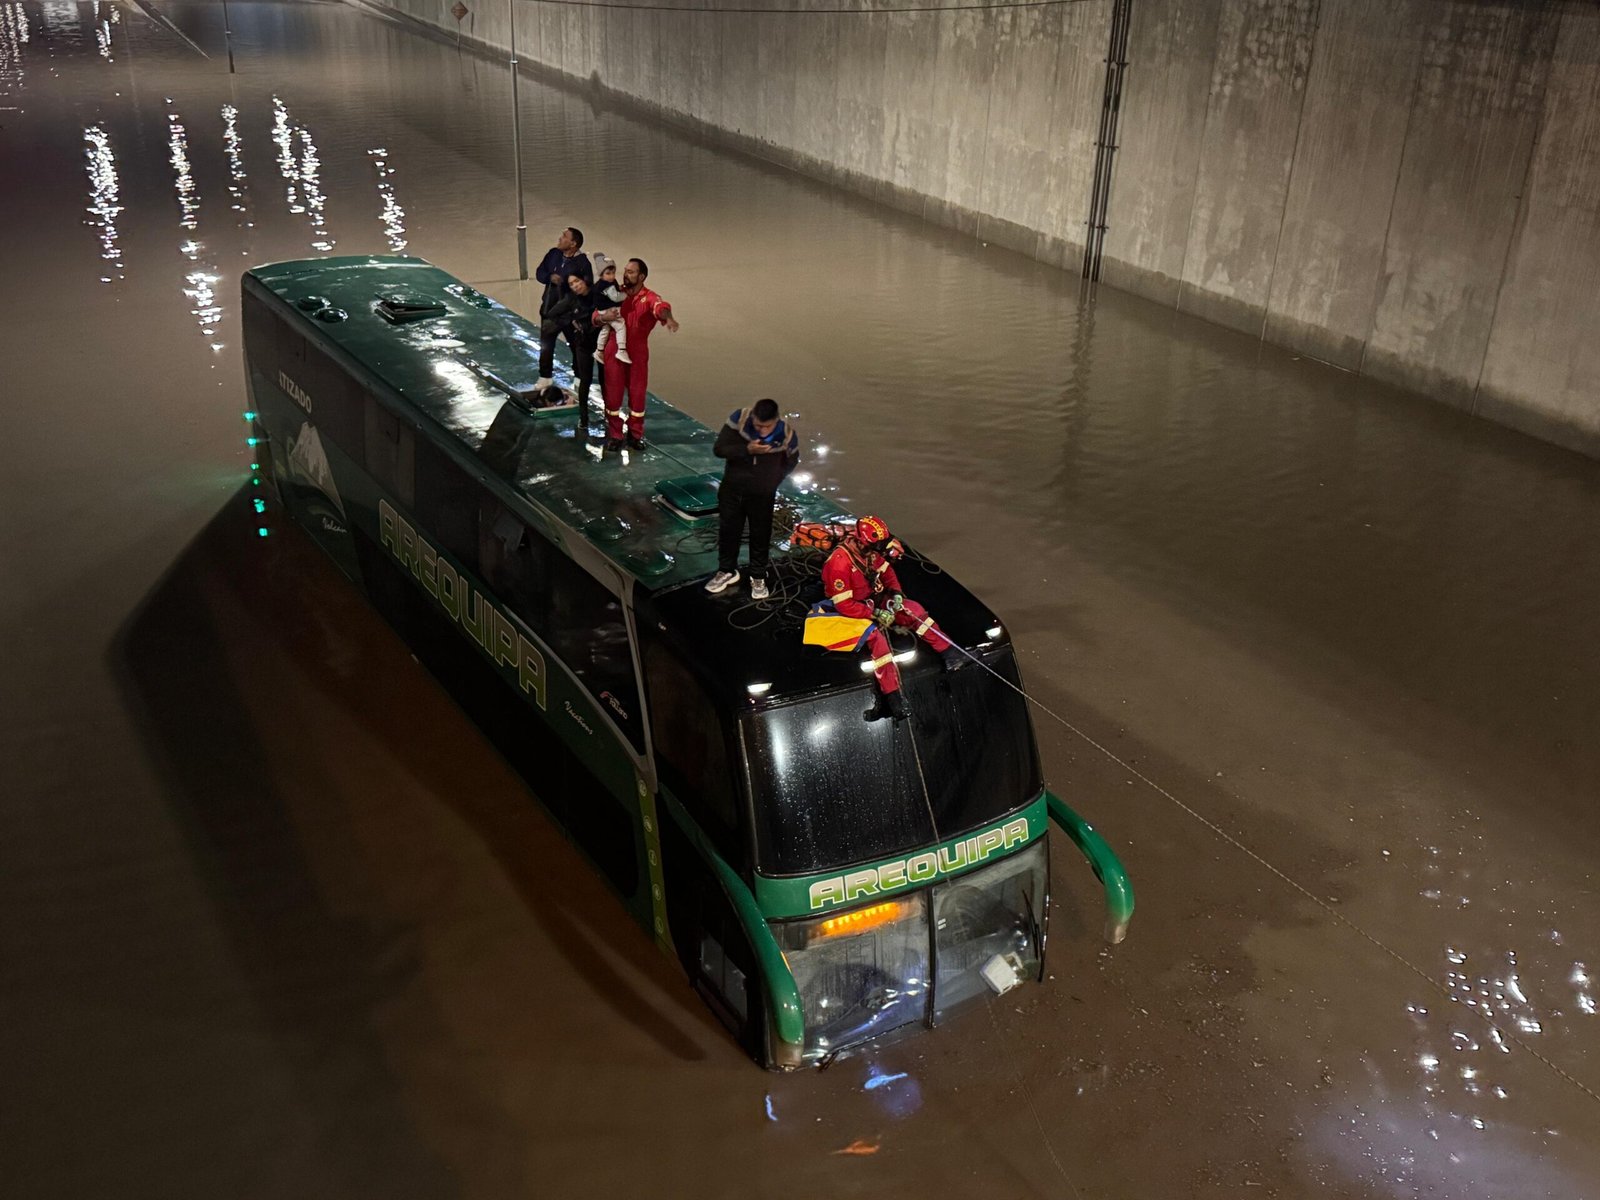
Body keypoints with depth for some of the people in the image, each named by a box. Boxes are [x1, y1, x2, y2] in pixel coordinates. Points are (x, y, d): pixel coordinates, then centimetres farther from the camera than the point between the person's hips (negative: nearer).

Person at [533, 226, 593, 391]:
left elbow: (588, 286, -18)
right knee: (546, 345, 12)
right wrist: (550, 277, -17)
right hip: (549, 307, 5)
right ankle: (545, 377, 27)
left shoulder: (582, 262, -18)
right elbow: (539, 272, 3)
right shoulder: (553, 254, -2)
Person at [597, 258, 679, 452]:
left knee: (637, 394, 8)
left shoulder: (649, 298, -10)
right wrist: (603, 317, -23)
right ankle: (614, 435, 19)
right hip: (614, 351, 2)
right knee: (612, 394, 6)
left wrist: (668, 318, -56)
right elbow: (596, 316, 3)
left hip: (638, 354, -2)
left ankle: (635, 435, 25)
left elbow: (660, 307, -33)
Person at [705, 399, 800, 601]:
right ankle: (727, 571, 39)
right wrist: (747, 450, -33)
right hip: (731, 488, 1)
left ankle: (758, 577, 35)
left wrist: (771, 481, -4)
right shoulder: (738, 419, -24)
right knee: (728, 530, 17)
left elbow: (791, 461, 0)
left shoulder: (787, 434, -21)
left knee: (760, 535, 14)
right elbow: (719, 449, -20)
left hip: (762, 494, -1)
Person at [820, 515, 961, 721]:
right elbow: (844, 605, -27)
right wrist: (875, 614, -27)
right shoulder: (839, 564, -30)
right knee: (876, 638, -32)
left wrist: (896, 593, -5)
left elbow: (886, 571, 13)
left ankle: (949, 652, -4)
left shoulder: (869, 551, -6)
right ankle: (893, 699, -35)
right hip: (852, 612, -8)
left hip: (874, 600, 8)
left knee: (913, 609, -9)